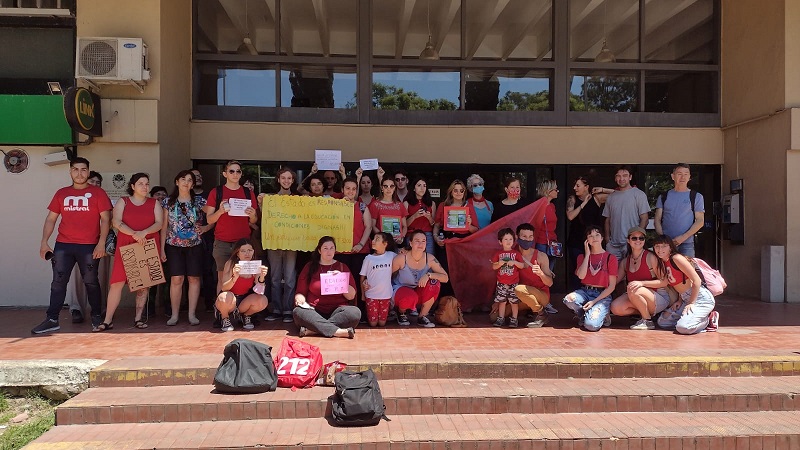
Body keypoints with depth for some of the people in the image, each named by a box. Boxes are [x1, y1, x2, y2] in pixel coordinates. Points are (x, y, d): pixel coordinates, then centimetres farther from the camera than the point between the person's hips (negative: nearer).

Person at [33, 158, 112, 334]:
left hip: (89, 246, -3)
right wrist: (44, 242, 3)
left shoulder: (98, 193, 1)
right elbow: (50, 219, 12)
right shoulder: (61, 193, 11)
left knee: (91, 282, 6)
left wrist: (101, 243, -11)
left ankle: (96, 317, 18)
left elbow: (105, 219, -2)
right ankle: (52, 320, 7)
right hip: (63, 245, 3)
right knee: (58, 282, 3)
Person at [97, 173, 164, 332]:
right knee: (117, 281, -7)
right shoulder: (123, 202, 8)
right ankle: (108, 320, -1)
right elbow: (116, 222, -6)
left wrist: (144, 232, -18)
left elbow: (159, 223, 0)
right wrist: (134, 234, -20)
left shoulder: (154, 203, 11)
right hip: (125, 247, -1)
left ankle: (138, 318, 12)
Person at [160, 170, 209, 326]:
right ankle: (174, 315, 4)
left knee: (194, 278, 1)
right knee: (176, 279, -5)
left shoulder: (199, 201, 3)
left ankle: (192, 314, 9)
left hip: (195, 245, 0)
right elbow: (164, 226, 5)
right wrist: (162, 248, 1)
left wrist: (205, 228, -13)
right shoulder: (168, 202, 5)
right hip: (174, 245, 0)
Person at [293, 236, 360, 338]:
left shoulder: (342, 267, 11)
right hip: (315, 312, 0)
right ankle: (340, 332, -37)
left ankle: (312, 329, -32)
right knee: (298, 312, -32)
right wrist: (300, 299, -13)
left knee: (355, 313, -31)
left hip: (337, 312, 0)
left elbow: (351, 296, 5)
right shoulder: (310, 267, 11)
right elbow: (300, 292, 9)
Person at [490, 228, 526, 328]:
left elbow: (522, 266, -3)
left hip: (513, 282, -1)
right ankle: (501, 319, 17)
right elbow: (493, 267, 2)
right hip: (501, 283, 1)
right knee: (501, 301, 7)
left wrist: (515, 262, -19)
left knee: (514, 301, 3)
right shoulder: (498, 254, 4)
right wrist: (499, 264, -17)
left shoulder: (516, 253, 1)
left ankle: (514, 319, 12)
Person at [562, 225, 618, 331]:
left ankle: (602, 316, 9)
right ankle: (584, 315, 0)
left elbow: (611, 286, -3)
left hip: (602, 295, -3)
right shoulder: (582, 257, 12)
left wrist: (594, 301, -13)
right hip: (585, 292, 4)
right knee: (568, 299, -32)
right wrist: (587, 254, -4)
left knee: (591, 325, -28)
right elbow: (581, 276, -9)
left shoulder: (610, 258, 1)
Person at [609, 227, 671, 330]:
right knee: (615, 307, -21)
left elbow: (664, 282, -14)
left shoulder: (650, 257, -10)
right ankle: (645, 312, 1)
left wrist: (642, 283, -26)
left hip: (659, 298, -5)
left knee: (633, 290, -34)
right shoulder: (625, 261, 7)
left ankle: (647, 321, -14)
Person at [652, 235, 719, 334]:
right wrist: (680, 300, 4)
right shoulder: (663, 264, 12)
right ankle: (703, 318, 10)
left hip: (700, 297, -10)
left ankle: (709, 319, 2)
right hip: (686, 299, 10)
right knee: (662, 322, 5)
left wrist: (691, 303, -19)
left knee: (683, 328, -27)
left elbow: (697, 280, -19)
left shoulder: (676, 258, -15)